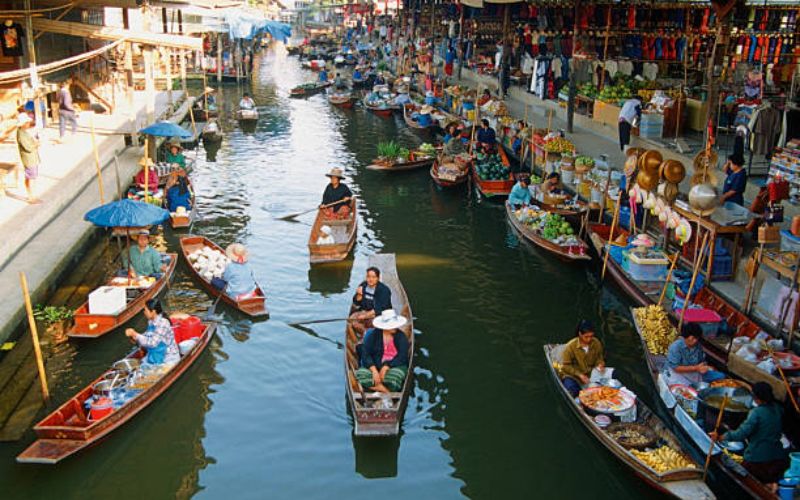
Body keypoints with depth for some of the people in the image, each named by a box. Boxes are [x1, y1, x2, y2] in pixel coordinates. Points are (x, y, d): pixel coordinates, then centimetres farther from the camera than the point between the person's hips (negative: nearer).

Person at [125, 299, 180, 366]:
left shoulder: (163, 323, -23)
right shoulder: (151, 322, 3)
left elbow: (152, 342, -26)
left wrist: (135, 334, -21)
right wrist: (134, 336, -5)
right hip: (156, 357, 8)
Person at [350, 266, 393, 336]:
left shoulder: (384, 290, -16)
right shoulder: (363, 285, 0)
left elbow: (380, 309, -21)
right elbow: (356, 304, 5)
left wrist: (366, 315, -26)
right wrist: (359, 295, -15)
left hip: (381, 314, -5)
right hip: (365, 311, 5)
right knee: (352, 319, -20)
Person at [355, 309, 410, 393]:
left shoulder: (401, 337, -1)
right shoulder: (373, 335, 0)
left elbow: (402, 358, -10)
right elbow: (365, 355, -6)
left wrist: (386, 367, -22)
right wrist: (374, 370, -21)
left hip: (395, 366, -1)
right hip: (374, 366, 2)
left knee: (395, 374, -37)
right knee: (361, 373, -29)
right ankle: (388, 392, -27)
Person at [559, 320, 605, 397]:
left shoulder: (596, 343, -7)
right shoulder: (570, 346, -18)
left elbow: (599, 358, 11)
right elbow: (566, 366, -11)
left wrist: (600, 364, -12)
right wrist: (579, 374, -23)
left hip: (591, 374, 4)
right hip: (573, 375, -4)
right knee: (573, 391, -32)